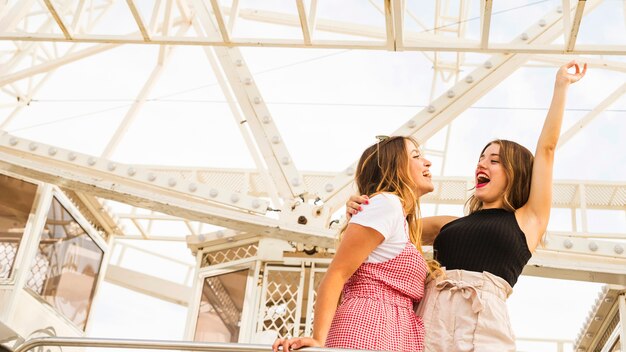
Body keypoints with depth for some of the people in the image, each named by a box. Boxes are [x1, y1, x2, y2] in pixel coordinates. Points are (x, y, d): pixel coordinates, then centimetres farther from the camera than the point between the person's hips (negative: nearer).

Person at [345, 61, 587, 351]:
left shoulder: (528, 220, 14)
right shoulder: (449, 225, 24)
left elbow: (546, 148, 13)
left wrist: (561, 85, 19)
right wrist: (362, 209, 5)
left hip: (482, 327, -3)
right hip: (428, 326, 4)